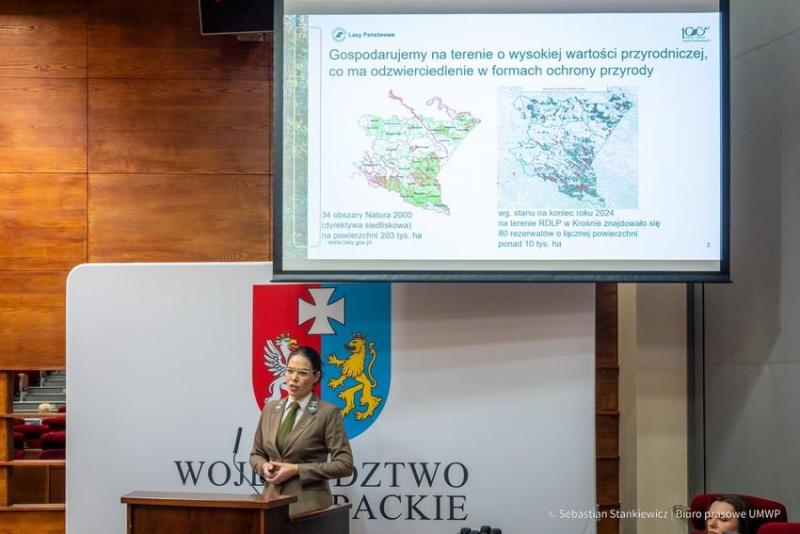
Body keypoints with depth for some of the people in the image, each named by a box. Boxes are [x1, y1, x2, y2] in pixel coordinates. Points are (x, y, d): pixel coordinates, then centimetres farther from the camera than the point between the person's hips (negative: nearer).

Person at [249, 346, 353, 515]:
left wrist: (297, 470, -12)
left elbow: (344, 464, -8)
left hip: (308, 505, -4)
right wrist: (264, 466, -2)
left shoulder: (328, 413, -4)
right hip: (272, 501, 4)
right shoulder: (270, 409, 12)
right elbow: (256, 454, 21)